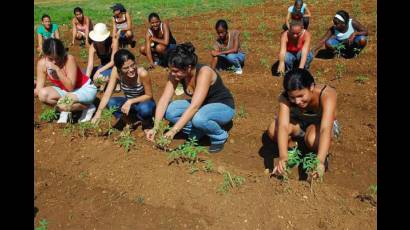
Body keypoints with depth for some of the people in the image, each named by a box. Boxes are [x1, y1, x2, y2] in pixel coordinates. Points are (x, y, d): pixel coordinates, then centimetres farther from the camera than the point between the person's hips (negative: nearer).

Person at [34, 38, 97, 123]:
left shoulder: (69, 59, -28)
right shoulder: (42, 63, -14)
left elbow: (70, 87, -30)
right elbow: (39, 89, -10)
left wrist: (57, 69, -36)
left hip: (85, 88, -5)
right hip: (64, 90, 6)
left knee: (63, 105, -32)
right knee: (43, 95, -22)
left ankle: (88, 108, -4)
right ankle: (64, 111, 4)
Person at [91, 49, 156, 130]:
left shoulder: (142, 73, -31)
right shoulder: (116, 71, -22)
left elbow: (149, 95, -19)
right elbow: (108, 93, -22)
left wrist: (130, 101, -30)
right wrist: (99, 112, -33)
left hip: (144, 102, -3)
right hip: (128, 102, 4)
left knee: (144, 108, -37)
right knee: (111, 102, -25)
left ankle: (146, 122, 0)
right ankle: (128, 124, 3)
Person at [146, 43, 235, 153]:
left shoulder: (204, 72, -33)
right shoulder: (175, 73, -15)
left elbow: (194, 107, -40)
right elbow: (164, 100, -17)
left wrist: (173, 131, -42)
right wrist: (155, 127, -26)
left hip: (223, 106, -6)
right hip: (201, 106, 6)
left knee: (198, 118, -39)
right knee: (169, 111, -19)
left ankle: (220, 137, -7)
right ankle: (197, 133, 3)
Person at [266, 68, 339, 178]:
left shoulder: (326, 94, -36)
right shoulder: (285, 98, -30)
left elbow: (325, 129, -48)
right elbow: (283, 126, -43)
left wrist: (320, 161, -60)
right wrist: (283, 156, -58)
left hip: (321, 123, -2)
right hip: (299, 121, 2)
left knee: (312, 140, -39)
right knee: (273, 131, -30)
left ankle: (321, 155, -2)